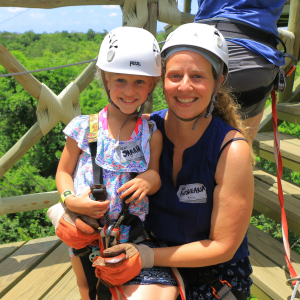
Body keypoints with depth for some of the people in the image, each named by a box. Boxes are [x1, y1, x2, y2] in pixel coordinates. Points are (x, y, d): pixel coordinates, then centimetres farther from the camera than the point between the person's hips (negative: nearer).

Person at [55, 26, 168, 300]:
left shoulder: (151, 134, -9)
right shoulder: (83, 128, -11)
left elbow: (155, 173, -1)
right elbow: (63, 171, -2)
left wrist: (149, 180, -24)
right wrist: (70, 200, -20)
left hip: (129, 235, 0)